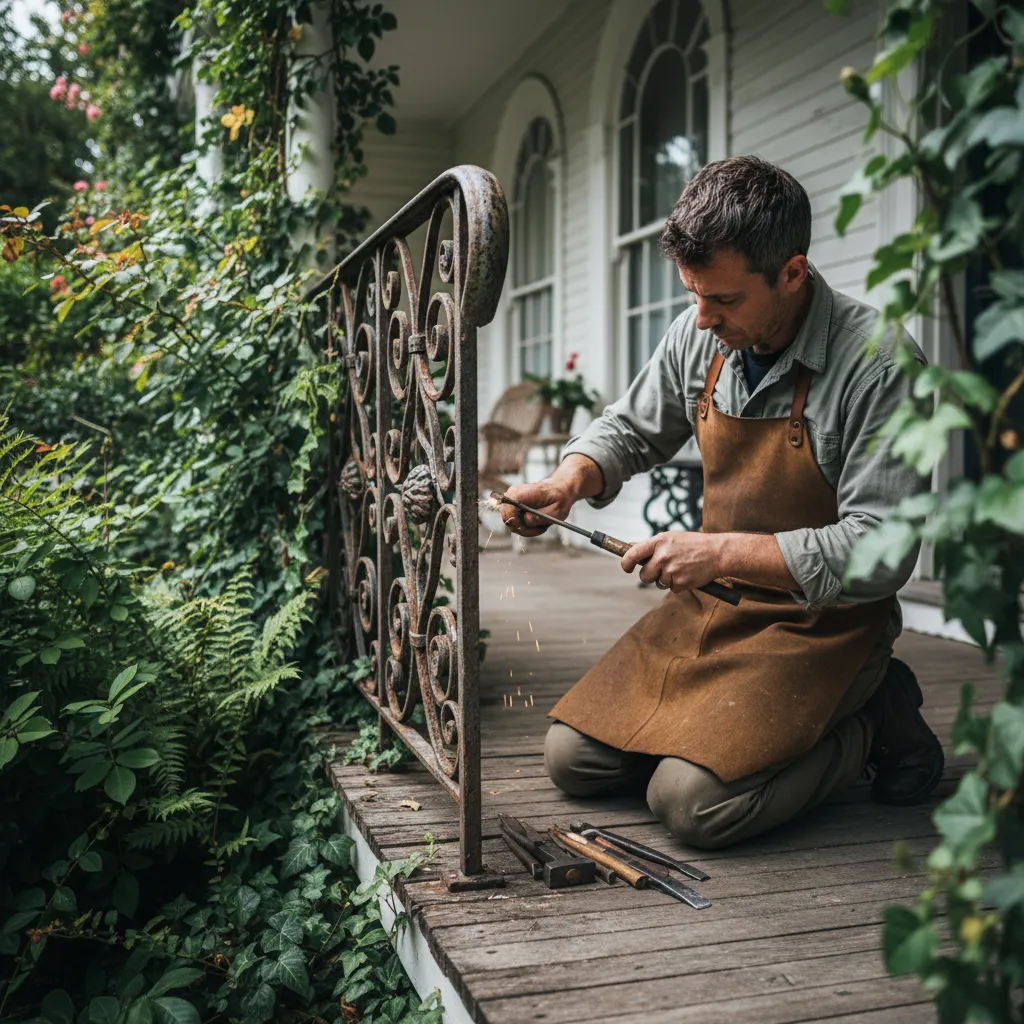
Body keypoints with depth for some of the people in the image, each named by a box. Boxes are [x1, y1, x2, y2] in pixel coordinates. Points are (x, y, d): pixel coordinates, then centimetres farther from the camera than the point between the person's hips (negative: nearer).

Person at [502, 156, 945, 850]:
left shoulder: (876, 362, -22)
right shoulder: (700, 335, -2)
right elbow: (631, 430, 14)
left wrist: (725, 550, -29)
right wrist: (571, 478, -8)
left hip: (821, 621, -6)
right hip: (713, 598, 6)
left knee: (693, 800, -22)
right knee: (573, 759, 0)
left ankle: (875, 726, 2)